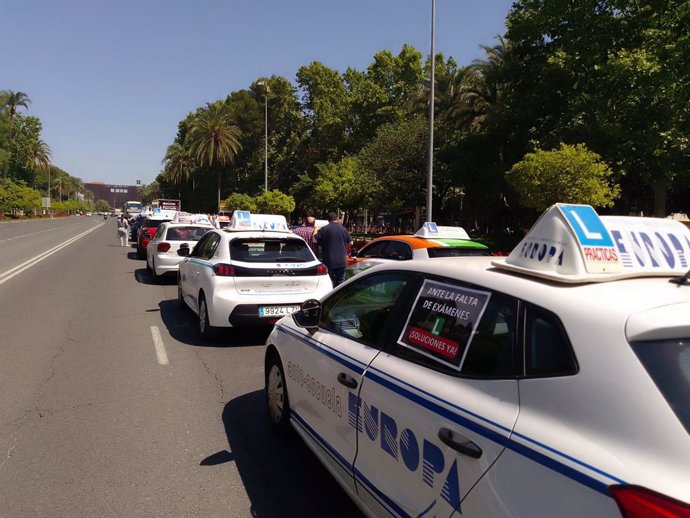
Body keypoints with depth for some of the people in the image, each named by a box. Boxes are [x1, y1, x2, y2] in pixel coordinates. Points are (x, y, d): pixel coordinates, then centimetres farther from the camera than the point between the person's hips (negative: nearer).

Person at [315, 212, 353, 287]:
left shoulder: (324, 229, -7)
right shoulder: (343, 229, 2)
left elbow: (315, 240, -7)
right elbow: (350, 242, 7)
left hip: (328, 262, -2)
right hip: (341, 261, 2)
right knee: (340, 282, 11)